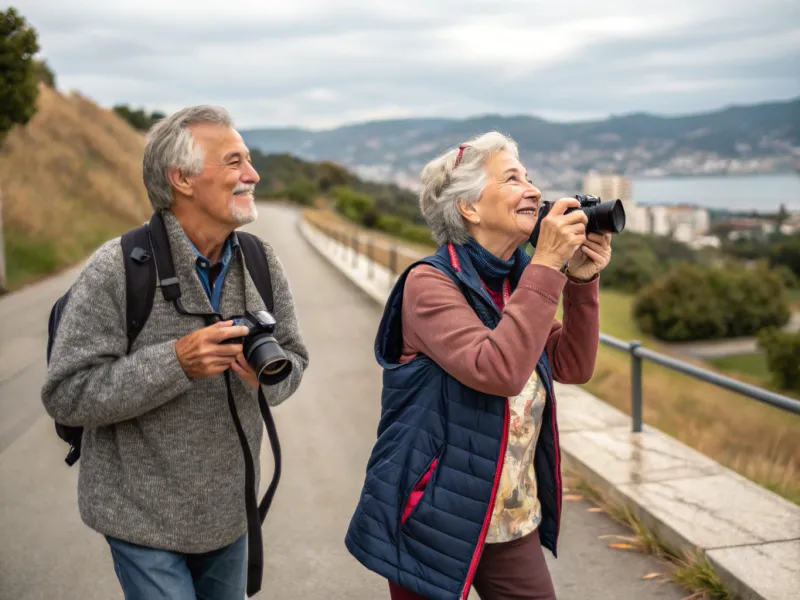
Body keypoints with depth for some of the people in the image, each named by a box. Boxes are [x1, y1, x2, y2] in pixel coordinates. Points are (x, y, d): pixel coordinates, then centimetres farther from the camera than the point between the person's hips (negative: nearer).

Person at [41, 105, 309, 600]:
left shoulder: (261, 261, -4)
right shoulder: (118, 268, -20)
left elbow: (295, 358, 4)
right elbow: (66, 395, -19)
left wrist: (267, 373, -19)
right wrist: (175, 362, -29)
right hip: (144, 519, -5)